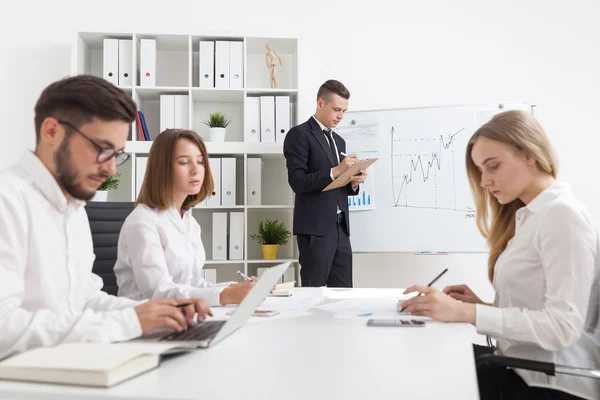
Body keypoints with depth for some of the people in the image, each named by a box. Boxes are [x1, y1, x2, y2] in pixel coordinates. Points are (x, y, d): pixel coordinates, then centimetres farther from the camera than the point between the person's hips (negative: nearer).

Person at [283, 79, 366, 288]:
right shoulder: (299, 134, -4)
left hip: (341, 229, 7)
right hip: (315, 229, -7)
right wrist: (335, 171, -21)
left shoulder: (339, 141, 20)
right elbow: (298, 182, -15)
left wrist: (353, 182, 2)